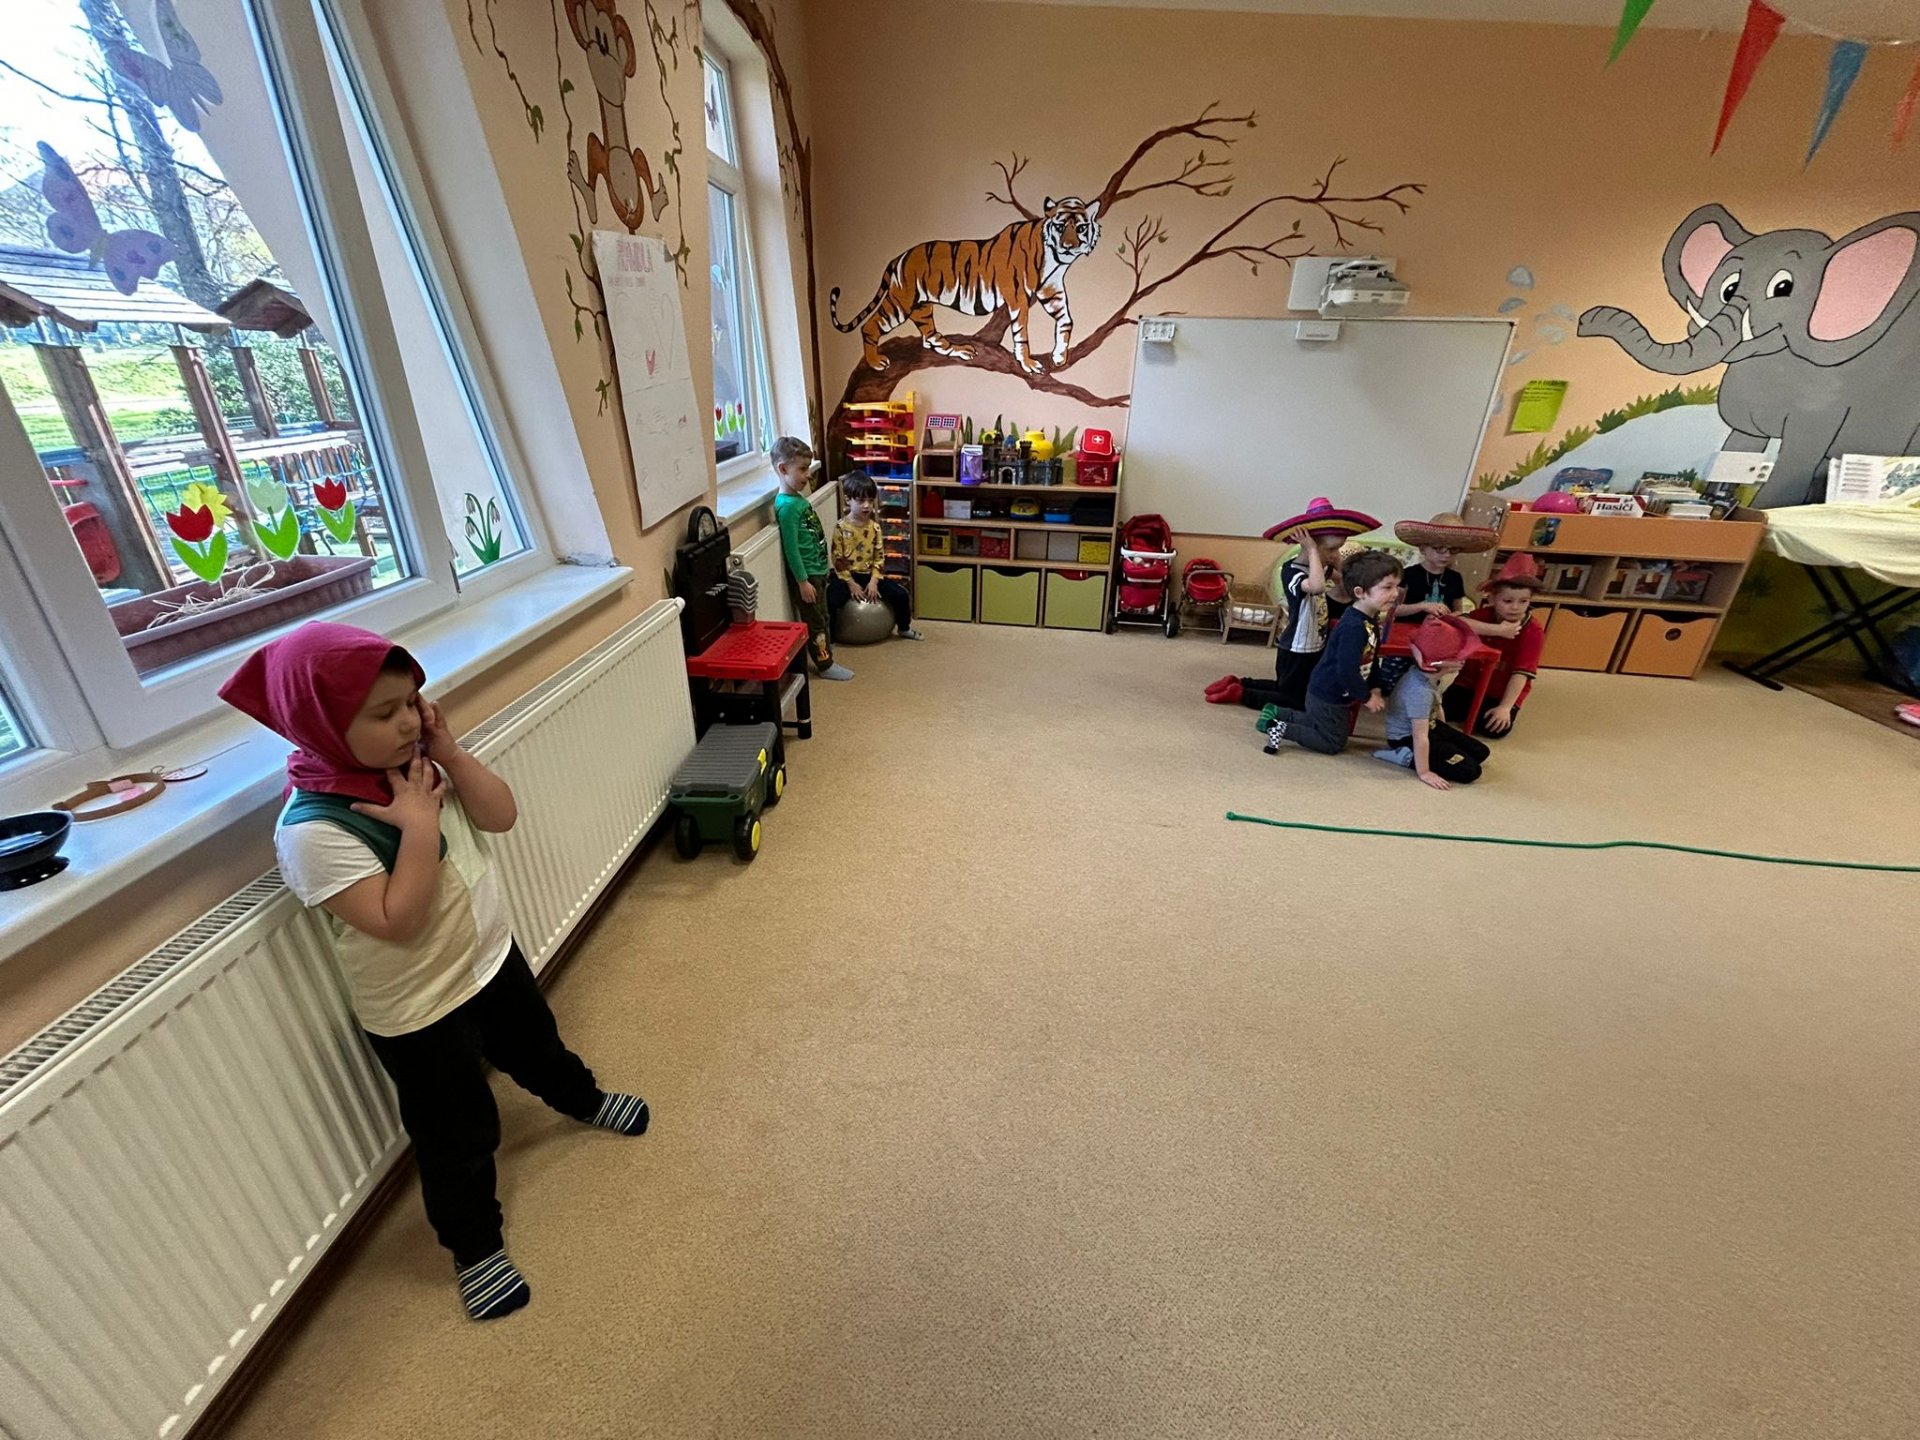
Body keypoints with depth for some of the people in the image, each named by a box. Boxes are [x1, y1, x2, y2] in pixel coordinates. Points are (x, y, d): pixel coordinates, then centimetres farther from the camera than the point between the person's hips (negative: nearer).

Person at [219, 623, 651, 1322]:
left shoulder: (415, 761, -9)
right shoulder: (313, 829, -28)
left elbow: (500, 815, -9)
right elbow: (398, 922, -31)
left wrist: (448, 751, -19)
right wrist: (420, 824, -32)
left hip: (491, 957, 6)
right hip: (419, 1012, -6)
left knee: (536, 1048, 31)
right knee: (459, 1135, 13)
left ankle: (583, 1099, 60)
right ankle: (475, 1248, 38)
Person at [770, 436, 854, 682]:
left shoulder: (799, 498, 7)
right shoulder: (787, 506, -21)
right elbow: (791, 548, -21)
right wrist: (802, 581, -20)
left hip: (817, 570, 9)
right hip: (806, 574, -9)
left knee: (822, 616, 21)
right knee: (814, 621, 4)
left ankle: (827, 651, 35)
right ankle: (825, 665, 15)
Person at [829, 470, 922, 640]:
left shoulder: (874, 526, 0)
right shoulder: (841, 527, -11)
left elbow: (879, 556, 1)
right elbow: (837, 559, -11)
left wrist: (874, 581, -10)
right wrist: (851, 583, -15)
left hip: (869, 575, 4)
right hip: (846, 576, -4)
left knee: (901, 594, -6)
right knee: (830, 600, -29)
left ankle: (904, 628, 18)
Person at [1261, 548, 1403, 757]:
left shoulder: (1371, 621, 0)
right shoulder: (1353, 628, -31)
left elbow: (1372, 659, 12)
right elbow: (1347, 671, -31)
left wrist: (1375, 688, 4)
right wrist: (1367, 697, -18)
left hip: (1332, 694, 9)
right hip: (1328, 696, -9)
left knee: (1319, 723, 29)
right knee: (1333, 743, 5)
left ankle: (1277, 714, 28)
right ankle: (1282, 729, 2)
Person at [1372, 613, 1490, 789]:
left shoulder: (1428, 673, -9)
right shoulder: (1420, 691, -35)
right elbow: (1420, 736, -32)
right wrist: (1424, 772, -28)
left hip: (1429, 726, 10)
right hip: (1407, 738, -10)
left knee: (1480, 753, 14)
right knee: (1469, 771, -11)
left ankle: (1417, 755, 12)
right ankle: (1407, 757, -7)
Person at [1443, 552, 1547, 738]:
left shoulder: (1534, 632, -17)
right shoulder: (1484, 615, -10)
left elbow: (1521, 673, -22)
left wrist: (1505, 707, -30)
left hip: (1503, 692, -2)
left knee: (1493, 729, -22)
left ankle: (1492, 710, 13)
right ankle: (1475, 707, 17)